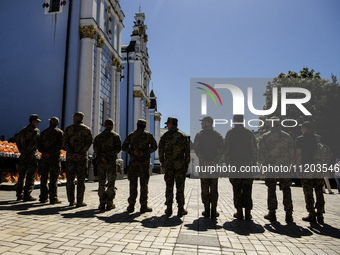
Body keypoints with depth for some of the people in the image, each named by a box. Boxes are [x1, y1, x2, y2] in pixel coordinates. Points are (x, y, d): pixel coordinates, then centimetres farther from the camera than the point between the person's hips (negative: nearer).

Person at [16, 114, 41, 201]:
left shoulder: (22, 130, 14)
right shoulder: (36, 131, -8)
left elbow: (18, 142, 9)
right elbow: (36, 143, -16)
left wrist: (23, 152, 2)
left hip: (23, 156, 7)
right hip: (32, 156, -7)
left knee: (21, 175, 14)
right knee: (30, 176, -1)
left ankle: (19, 195, 19)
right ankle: (27, 195, 1)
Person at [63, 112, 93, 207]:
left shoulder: (68, 129, 6)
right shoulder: (86, 129, 4)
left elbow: (65, 143, -4)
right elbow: (89, 142, -9)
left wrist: (72, 154, -10)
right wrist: (81, 154, -13)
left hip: (70, 157, 1)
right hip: (82, 157, -1)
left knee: (70, 179, 8)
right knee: (80, 180, 1)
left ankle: (71, 201, 11)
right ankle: (80, 202, 2)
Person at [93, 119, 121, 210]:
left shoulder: (98, 136, 12)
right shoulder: (116, 136, 3)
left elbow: (95, 148, -3)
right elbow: (118, 149, -10)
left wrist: (101, 157, -11)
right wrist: (107, 154, -10)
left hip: (100, 162, 3)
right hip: (111, 162, -3)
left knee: (101, 183, 8)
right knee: (111, 183, 3)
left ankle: (102, 203, 10)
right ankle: (109, 203, 5)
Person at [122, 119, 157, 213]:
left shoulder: (131, 135, 9)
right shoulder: (149, 135, 4)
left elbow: (124, 147, 2)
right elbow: (154, 146, -7)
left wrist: (132, 152, 3)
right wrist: (145, 152, -5)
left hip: (133, 161, 2)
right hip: (144, 161, -2)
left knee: (133, 183, 6)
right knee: (144, 184, 2)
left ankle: (131, 206, 7)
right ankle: (143, 206, 4)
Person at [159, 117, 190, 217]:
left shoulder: (165, 136, 2)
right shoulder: (183, 136, 2)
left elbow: (160, 151, 2)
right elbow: (187, 152, 0)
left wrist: (163, 165, 9)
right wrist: (186, 165, 6)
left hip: (168, 165, 1)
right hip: (180, 165, 0)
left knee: (169, 187, 6)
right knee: (180, 188, 4)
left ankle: (169, 209, 10)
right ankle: (181, 209, 8)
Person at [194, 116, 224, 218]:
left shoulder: (199, 135, 0)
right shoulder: (218, 135, 6)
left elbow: (196, 148, -11)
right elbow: (222, 149, -5)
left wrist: (203, 161, -13)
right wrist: (215, 161, -9)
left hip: (203, 165, -1)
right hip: (214, 165, 2)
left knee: (204, 188, 5)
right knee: (214, 188, 7)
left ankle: (206, 211, 8)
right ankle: (213, 211, 9)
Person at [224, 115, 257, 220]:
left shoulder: (230, 133, 0)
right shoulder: (249, 133, 4)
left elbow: (226, 149, -2)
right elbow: (254, 150, 1)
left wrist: (227, 163, 4)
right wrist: (253, 163, 8)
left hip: (234, 164, -1)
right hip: (247, 165, 1)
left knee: (237, 190, 5)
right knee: (247, 190, 7)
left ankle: (239, 212, 7)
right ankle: (247, 212, 9)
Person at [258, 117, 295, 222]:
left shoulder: (265, 136, 1)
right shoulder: (287, 136, 8)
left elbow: (261, 152, -2)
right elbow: (292, 152, 8)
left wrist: (262, 165, 6)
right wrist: (290, 164, 14)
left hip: (270, 167, -2)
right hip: (284, 167, 2)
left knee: (271, 190, 5)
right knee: (286, 190, 7)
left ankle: (272, 213, 9)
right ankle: (288, 214, 8)